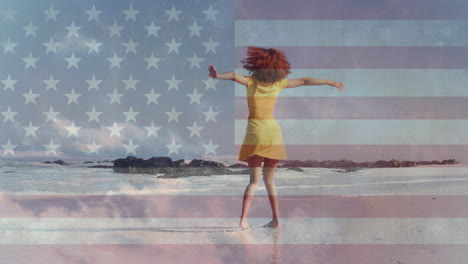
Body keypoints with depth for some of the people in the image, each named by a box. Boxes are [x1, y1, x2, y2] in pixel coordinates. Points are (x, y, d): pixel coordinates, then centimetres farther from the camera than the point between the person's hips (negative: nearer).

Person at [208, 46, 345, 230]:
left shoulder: (251, 81, -2)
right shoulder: (279, 83, 4)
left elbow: (234, 76, -22)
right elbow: (303, 81, 12)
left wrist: (217, 75, -38)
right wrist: (330, 82, 22)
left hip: (256, 131, -2)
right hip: (274, 131, 2)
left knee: (254, 181, 2)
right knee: (269, 180, 14)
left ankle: (243, 219, -12)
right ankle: (276, 219, 13)